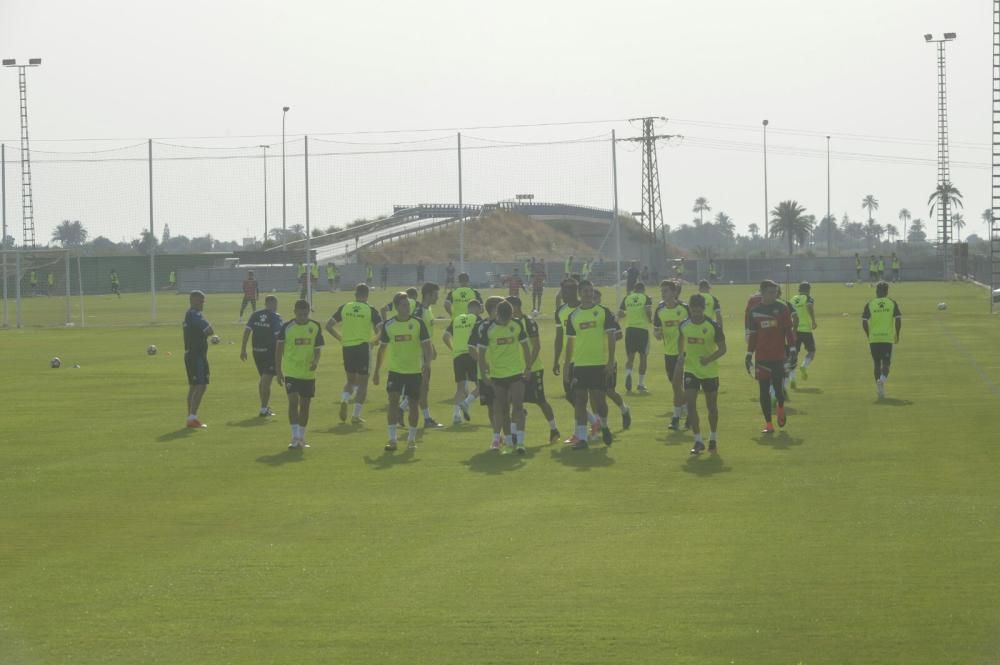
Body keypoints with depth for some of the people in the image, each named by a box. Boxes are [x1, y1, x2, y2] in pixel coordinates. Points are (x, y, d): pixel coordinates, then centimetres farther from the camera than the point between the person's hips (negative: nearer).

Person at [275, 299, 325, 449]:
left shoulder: (315, 327, 1)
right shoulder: (287, 327, -4)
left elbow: (318, 348, 5)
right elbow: (279, 348, 2)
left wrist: (316, 361, -16)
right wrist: (278, 369, 0)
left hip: (309, 372, 2)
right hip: (291, 372, -2)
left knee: (305, 404, 9)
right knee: (293, 401, -13)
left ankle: (301, 438, 20)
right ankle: (295, 437, -12)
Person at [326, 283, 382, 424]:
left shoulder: (344, 308, 2)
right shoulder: (370, 310, -5)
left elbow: (329, 326, 2)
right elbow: (380, 331, -11)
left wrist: (340, 338, 12)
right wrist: (375, 341, 9)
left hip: (347, 348, 3)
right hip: (363, 347, -3)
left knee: (351, 380, 19)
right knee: (362, 382, 7)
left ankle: (344, 400, -10)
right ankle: (356, 415, 3)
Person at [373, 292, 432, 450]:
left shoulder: (418, 323, -4)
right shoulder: (388, 325, 1)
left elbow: (426, 346, -4)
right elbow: (382, 348, 10)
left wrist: (426, 364, -20)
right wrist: (377, 371, 10)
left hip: (415, 371, 0)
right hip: (395, 370, 1)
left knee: (414, 404, 5)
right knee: (393, 400, -12)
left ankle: (412, 439, 21)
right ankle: (392, 439, -8)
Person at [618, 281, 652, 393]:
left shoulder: (627, 298, 8)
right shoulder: (646, 298, -1)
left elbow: (619, 315, 7)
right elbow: (649, 312, -14)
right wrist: (650, 321, 6)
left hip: (629, 328, 2)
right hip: (643, 328, -2)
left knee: (630, 356, 8)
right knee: (643, 356, 9)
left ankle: (628, 374, -22)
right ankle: (641, 384, 11)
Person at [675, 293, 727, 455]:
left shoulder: (713, 326, -16)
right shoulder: (684, 325, -6)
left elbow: (722, 348, -12)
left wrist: (709, 358, -29)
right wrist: (681, 358, 10)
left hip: (710, 371, -2)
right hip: (691, 370, 2)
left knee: (711, 406, 10)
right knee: (690, 403, -11)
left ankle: (713, 439, 29)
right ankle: (698, 441, -4)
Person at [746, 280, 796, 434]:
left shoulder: (782, 308, 0)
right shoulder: (754, 311, 6)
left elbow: (789, 330, 2)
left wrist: (792, 349, -5)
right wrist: (749, 355, 12)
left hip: (778, 356, -2)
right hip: (761, 358, 2)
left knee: (778, 388, -3)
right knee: (764, 391, 0)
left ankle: (781, 409, 31)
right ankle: (768, 424, 7)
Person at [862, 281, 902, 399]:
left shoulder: (869, 304, 2)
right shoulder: (892, 303, 2)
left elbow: (864, 323, -3)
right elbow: (898, 320, -4)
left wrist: (869, 335, 10)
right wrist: (897, 335, 8)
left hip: (873, 338, 1)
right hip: (888, 338, -1)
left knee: (877, 364, 12)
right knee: (886, 363, 6)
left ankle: (880, 390, 9)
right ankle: (882, 379, -25)